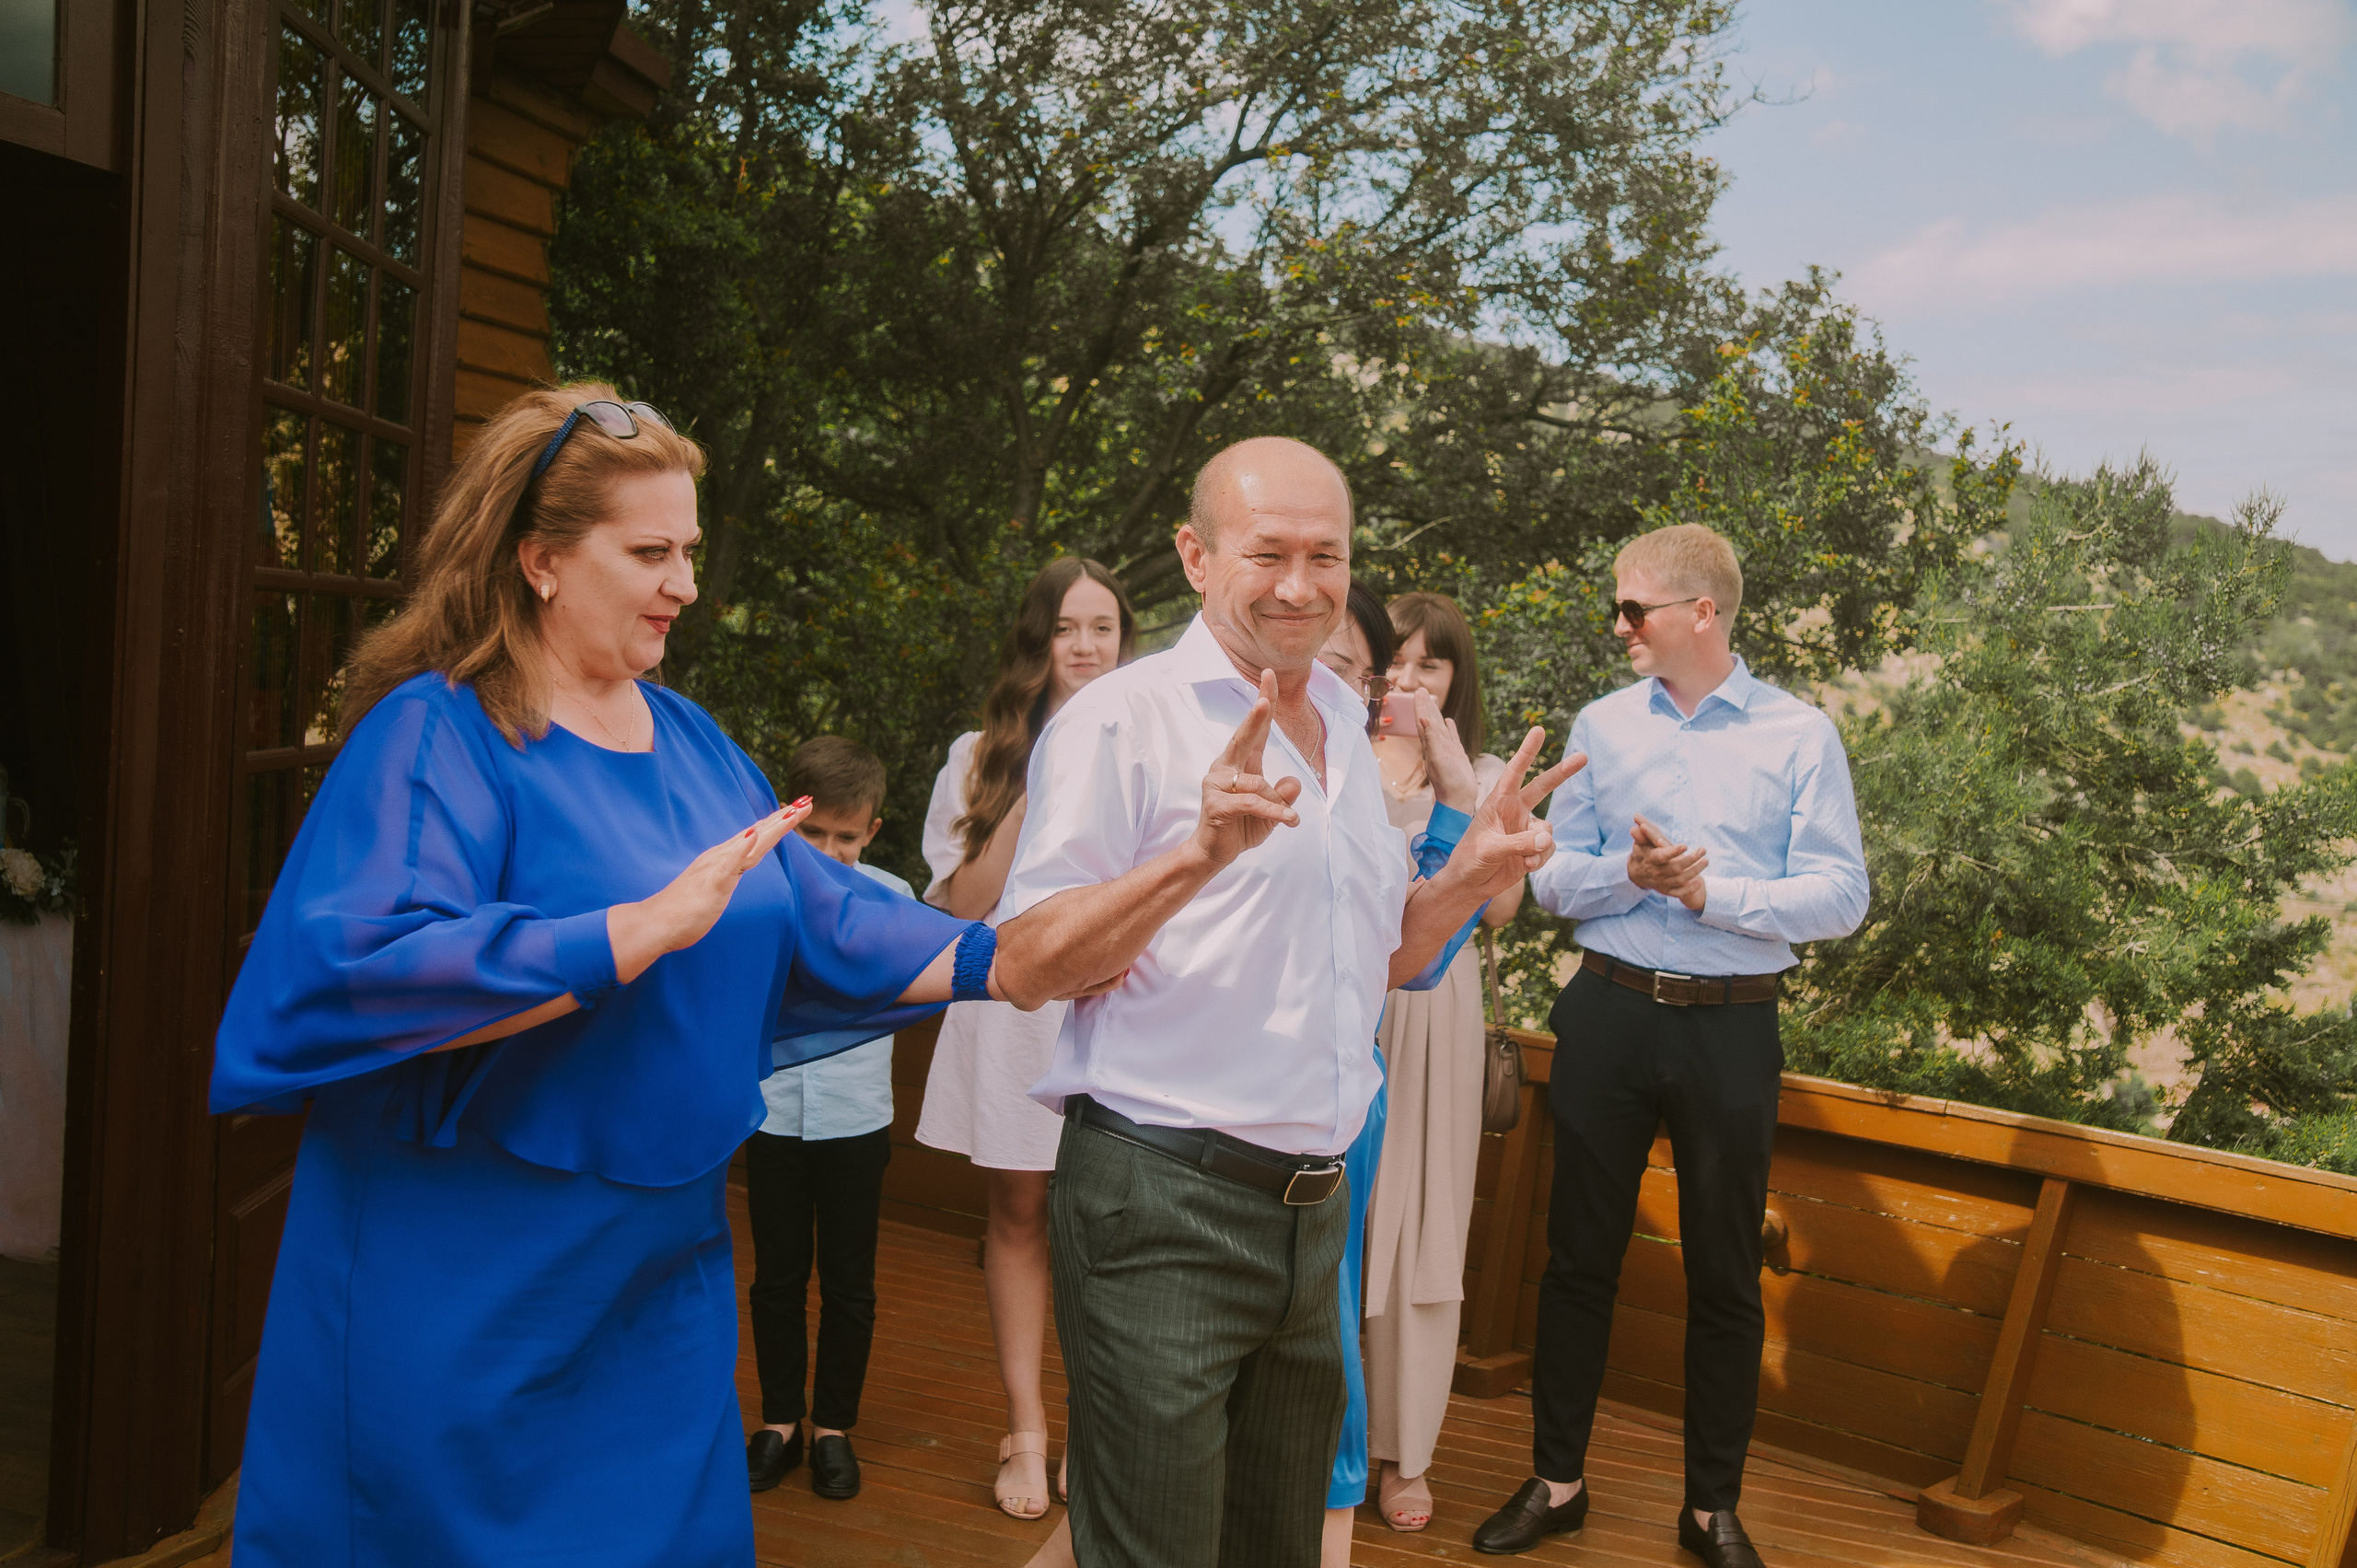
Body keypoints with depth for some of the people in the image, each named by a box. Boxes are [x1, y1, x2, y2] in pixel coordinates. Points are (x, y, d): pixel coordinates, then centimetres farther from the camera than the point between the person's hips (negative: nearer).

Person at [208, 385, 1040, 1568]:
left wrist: (998, 960, -1)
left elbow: (815, 919, 10)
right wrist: (652, 925, -30)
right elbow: (362, 971, -27)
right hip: (465, 1286, -6)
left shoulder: (686, 738, 8)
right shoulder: (433, 736, -14)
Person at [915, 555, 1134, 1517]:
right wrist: (1031, 795, -11)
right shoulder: (983, 757, 6)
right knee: (1018, 1216, 7)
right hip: (1012, 1010, 1)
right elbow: (965, 901, -3)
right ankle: (1025, 1430, 18)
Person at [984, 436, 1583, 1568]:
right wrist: (1202, 852, -29)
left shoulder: (1345, 732, 13)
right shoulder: (1121, 720, -10)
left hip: (1312, 1206, 7)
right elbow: (1024, 967, -17)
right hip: (1162, 1206, -7)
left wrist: (1472, 873, 2)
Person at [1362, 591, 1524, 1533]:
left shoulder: (1486, 777, 8)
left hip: (1433, 1010, 1)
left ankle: (1404, 1452, 21)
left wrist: (1454, 783, -12)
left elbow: (1499, 906, -7)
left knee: (1419, 1223, 6)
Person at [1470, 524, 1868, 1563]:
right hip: (1609, 1011, 2)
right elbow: (1553, 880, 3)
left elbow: (1840, 896, -8)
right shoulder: (1602, 725, 7)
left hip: (1731, 1025, -2)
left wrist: (1708, 891, -16)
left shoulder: (1800, 736, -1)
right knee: (1579, 1256, 10)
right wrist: (1631, 874, -16)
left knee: (1725, 1278, 9)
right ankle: (1557, 1481, 26)